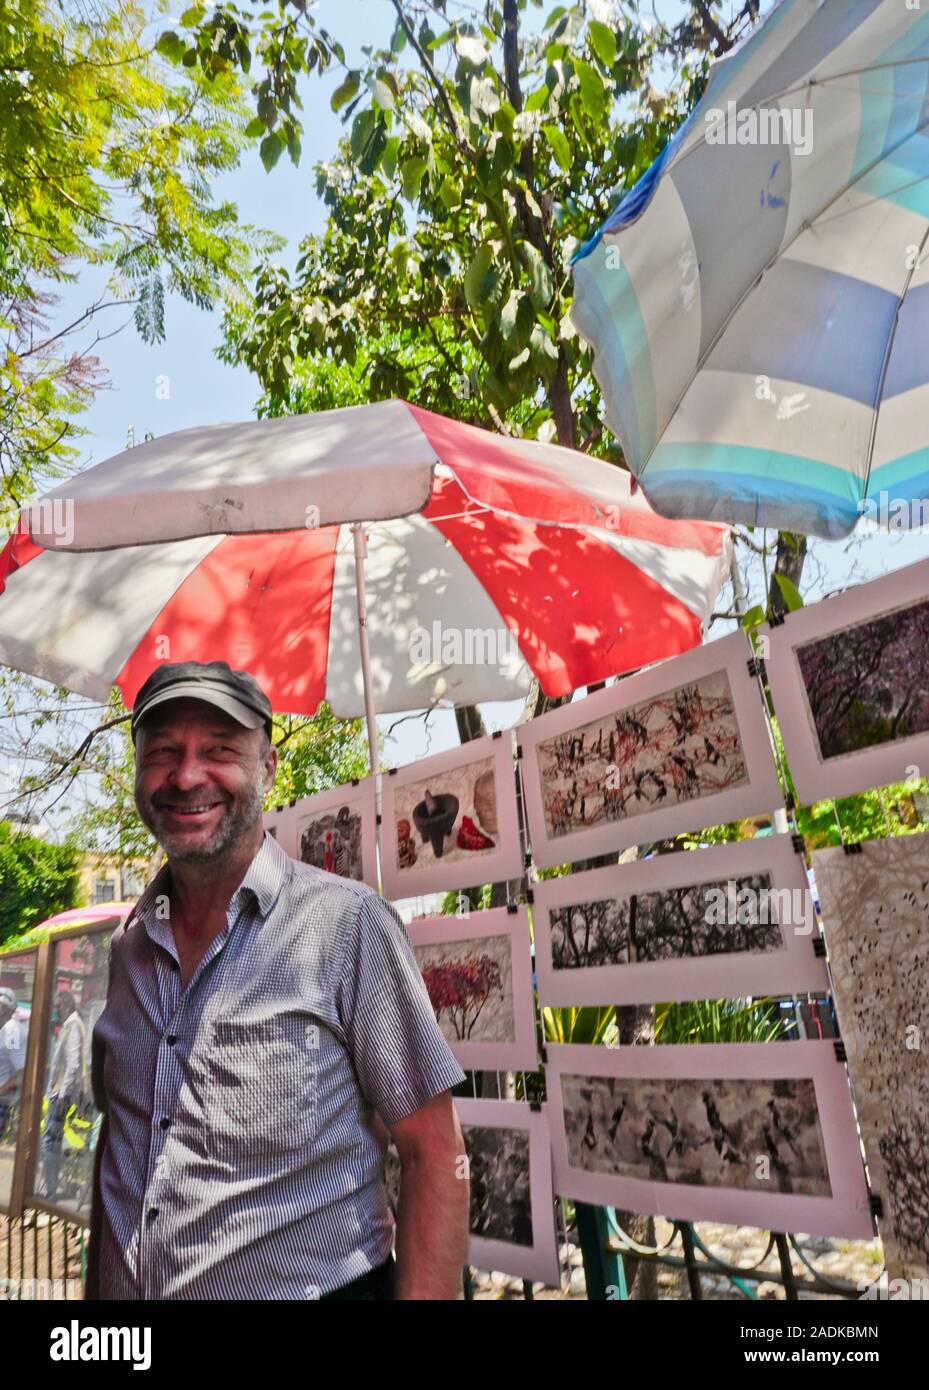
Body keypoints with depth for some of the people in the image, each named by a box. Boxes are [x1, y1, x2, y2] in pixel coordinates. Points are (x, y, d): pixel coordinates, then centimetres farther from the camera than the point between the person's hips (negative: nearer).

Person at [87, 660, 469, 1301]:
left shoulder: (349, 922, -17)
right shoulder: (129, 946, 1)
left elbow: (435, 1155, -15)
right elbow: (118, 1141, 11)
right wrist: (96, 1288, 8)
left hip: (314, 1284, -5)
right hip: (127, 1304, 5)